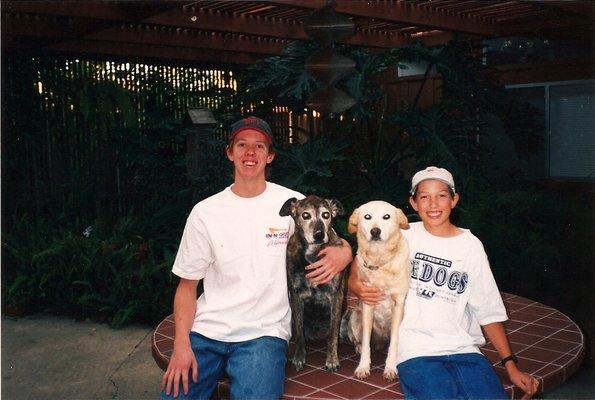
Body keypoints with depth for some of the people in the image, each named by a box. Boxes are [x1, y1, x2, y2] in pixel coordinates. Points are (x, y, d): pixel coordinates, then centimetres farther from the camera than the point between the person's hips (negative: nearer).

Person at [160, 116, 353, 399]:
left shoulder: (293, 204, 0)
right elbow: (187, 285, 7)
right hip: (206, 331, 2)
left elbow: (337, 244, 9)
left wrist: (343, 254, -17)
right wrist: (181, 343, -8)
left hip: (264, 332, -1)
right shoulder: (205, 212, 3)